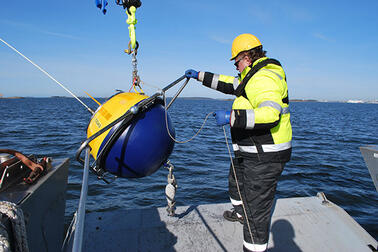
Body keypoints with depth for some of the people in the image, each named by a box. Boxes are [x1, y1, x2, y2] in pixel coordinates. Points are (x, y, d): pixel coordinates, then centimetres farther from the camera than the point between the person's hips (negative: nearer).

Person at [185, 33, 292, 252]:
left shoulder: (265, 78, -21)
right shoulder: (254, 76, 14)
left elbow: (270, 114, -35)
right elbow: (229, 84, 24)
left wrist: (232, 117, -36)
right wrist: (200, 76, 26)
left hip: (265, 156, -12)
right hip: (249, 151, 12)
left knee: (257, 208, -3)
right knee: (237, 181, 33)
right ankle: (240, 213, 60)